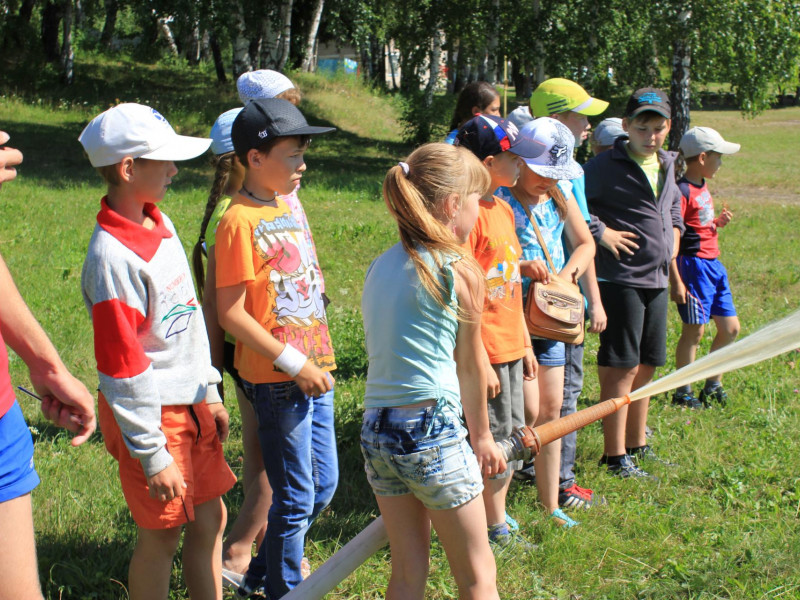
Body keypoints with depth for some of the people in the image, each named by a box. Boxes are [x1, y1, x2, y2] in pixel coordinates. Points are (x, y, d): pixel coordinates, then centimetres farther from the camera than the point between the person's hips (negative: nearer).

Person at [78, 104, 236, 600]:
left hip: (191, 407, 8)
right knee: (161, 536, 5)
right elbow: (122, 369, -21)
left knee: (210, 518, 15)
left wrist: (209, 392, 18)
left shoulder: (161, 225, 4)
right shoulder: (113, 256, -23)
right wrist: (153, 456, -18)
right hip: (154, 415, -8)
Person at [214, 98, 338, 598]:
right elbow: (231, 313, -17)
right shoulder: (241, 221, -15)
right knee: (296, 497, 2)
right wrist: (294, 364, -17)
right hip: (278, 381, -8)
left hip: (314, 373, 8)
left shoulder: (287, 208, 10)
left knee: (324, 486, 17)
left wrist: (319, 361, 12)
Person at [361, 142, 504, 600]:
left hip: (376, 428, 7)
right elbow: (471, 366, -1)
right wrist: (481, 435, 13)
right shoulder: (461, 270, -9)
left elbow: (392, 352, 12)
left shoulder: (384, 265, 10)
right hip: (432, 431, -7)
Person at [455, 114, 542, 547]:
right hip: (484, 352, -9)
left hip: (510, 348, 9)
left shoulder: (503, 209, 11)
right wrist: (479, 362, -20)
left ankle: (499, 520, 27)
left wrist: (524, 344, 18)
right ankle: (490, 528, 14)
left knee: (511, 438, 15)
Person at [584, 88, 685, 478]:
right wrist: (602, 233, -17)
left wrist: (671, 250, 14)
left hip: (657, 281, 8)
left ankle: (636, 445, 26)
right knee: (621, 369, -6)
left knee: (646, 367, 14)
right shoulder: (604, 167, -10)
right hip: (621, 280, -7)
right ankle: (615, 457, 0)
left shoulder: (667, 165, 13)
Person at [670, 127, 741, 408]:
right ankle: (682, 392, 10)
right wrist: (675, 282, -22)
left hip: (714, 265, 9)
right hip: (694, 265, -9)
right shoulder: (682, 191, -15)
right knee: (694, 331, -2)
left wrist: (718, 222, 4)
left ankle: (713, 385, 25)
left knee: (730, 329, 11)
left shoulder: (703, 187, 13)